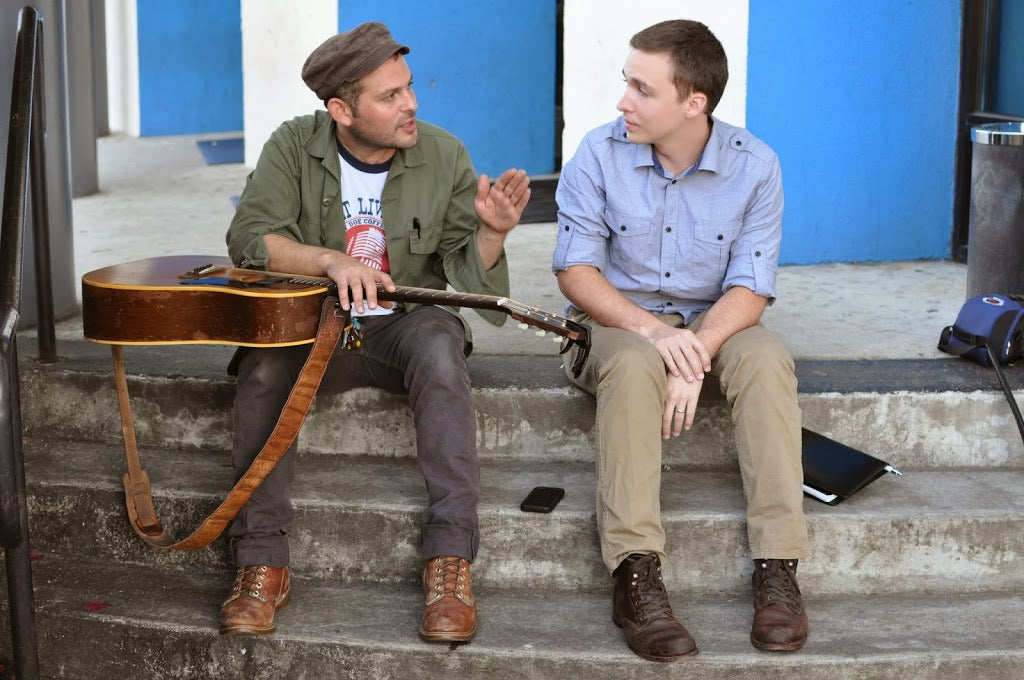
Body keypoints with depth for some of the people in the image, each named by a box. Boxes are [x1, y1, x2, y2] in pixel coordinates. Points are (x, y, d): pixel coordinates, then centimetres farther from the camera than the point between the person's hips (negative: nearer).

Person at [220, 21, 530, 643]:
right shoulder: (296, 147, -3)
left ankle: (450, 561, -34)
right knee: (263, 363, -32)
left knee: (439, 350, -35)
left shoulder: (443, 156, -2)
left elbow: (469, 278, -1)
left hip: (405, 322, 0)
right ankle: (262, 561, -23)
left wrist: (492, 232, -23)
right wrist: (331, 259, -29)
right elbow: (249, 237, -14)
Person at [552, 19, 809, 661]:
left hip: (716, 321, 1)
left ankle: (779, 569, -32)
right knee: (633, 363, -36)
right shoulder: (600, 154, -9)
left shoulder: (755, 165, -8)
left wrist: (696, 354, -29)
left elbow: (750, 288, -11)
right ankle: (636, 575, -42)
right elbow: (575, 269, -10)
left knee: (767, 359, -31)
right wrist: (651, 329, -27)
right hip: (620, 319, -1)